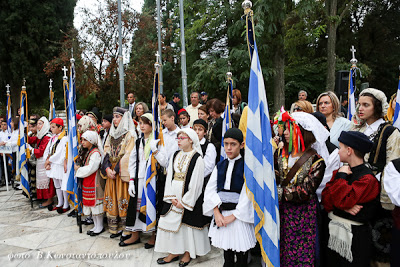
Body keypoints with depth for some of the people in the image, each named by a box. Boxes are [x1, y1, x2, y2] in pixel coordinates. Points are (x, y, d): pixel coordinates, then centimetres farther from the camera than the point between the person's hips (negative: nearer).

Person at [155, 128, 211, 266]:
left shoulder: (197, 159, -11)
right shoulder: (175, 155, 7)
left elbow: (196, 184, -13)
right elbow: (169, 176, 6)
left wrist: (184, 202, -12)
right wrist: (171, 197, -3)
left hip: (189, 198, -6)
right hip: (173, 197, 6)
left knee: (188, 224, 4)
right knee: (171, 222, 9)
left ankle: (188, 253, 25)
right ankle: (174, 253, 25)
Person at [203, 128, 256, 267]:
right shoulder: (220, 166, 8)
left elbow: (247, 194, -13)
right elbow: (210, 190, 2)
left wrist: (233, 216, -14)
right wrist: (217, 213, -9)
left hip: (239, 216, -4)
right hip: (220, 214, 4)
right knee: (227, 256, 16)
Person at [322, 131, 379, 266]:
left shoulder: (368, 179, -17)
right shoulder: (341, 171, 6)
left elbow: (342, 200, -26)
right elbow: (325, 197, 0)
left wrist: (341, 176, -17)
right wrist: (343, 206, -16)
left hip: (354, 235, -6)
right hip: (334, 230, 7)